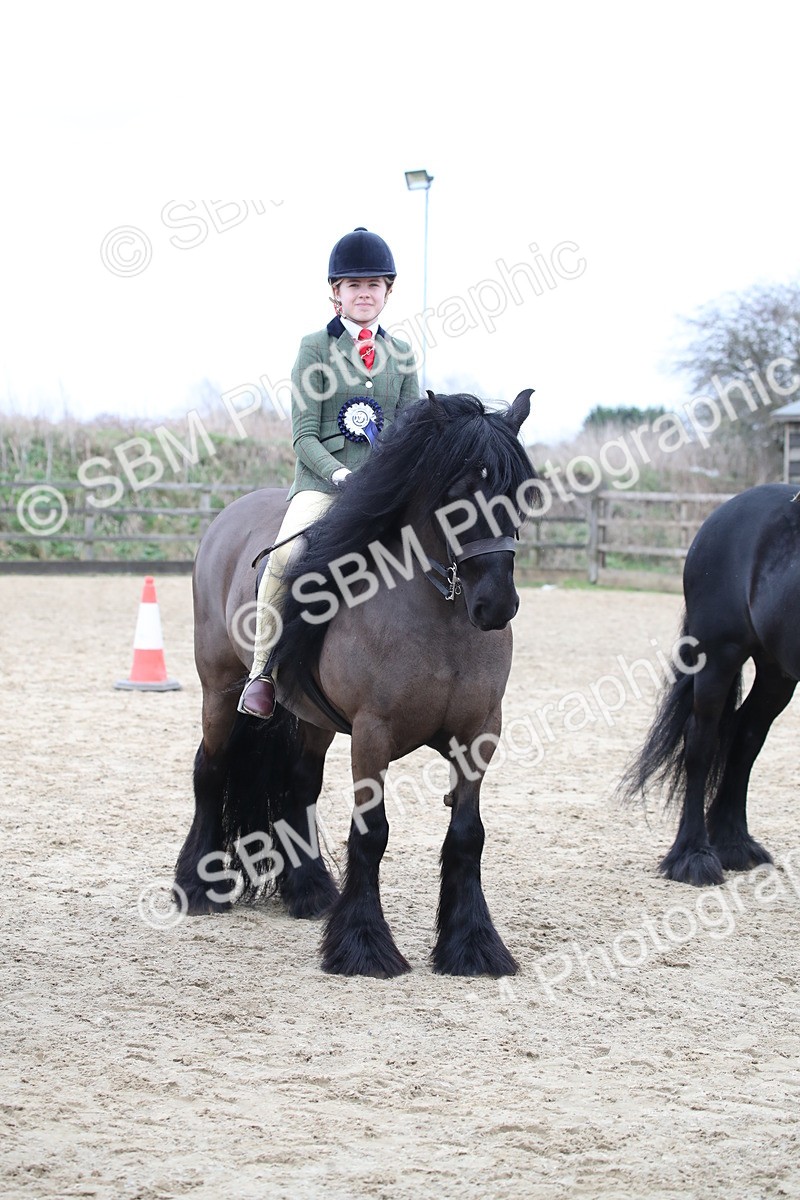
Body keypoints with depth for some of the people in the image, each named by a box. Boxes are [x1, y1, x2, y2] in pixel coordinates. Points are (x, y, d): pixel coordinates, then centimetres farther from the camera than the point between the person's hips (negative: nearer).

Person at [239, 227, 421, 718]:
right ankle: (263, 669, -18)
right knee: (288, 553, -31)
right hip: (322, 481, -4)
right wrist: (341, 474, -18)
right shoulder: (317, 348, 4)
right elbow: (304, 436, -2)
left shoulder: (401, 355, 15)